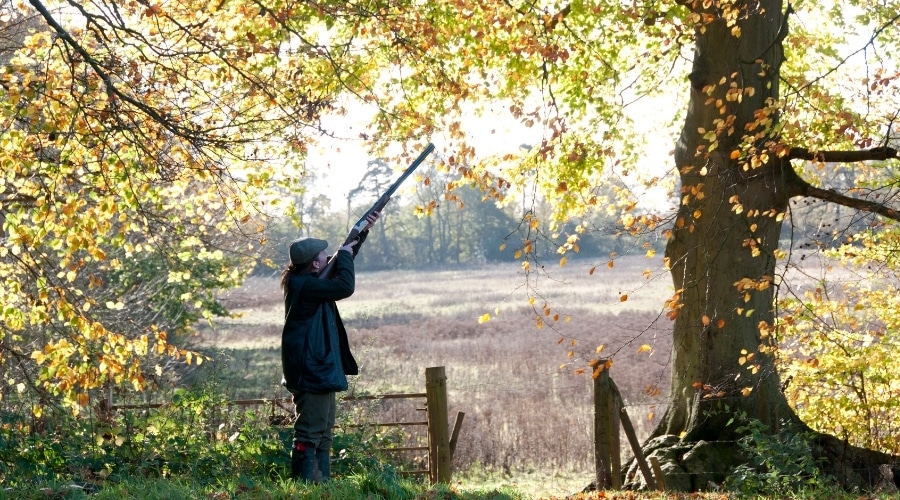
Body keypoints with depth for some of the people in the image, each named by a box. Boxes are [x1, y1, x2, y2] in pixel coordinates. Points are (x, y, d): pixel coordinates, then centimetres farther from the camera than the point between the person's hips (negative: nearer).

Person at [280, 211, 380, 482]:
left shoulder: (308, 280, 12)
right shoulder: (303, 286, -18)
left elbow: (340, 265, 26)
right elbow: (344, 286, -25)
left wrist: (362, 234, 22)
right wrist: (344, 255, -8)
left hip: (322, 371, 11)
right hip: (312, 373, -11)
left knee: (323, 436, 15)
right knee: (309, 436, -11)